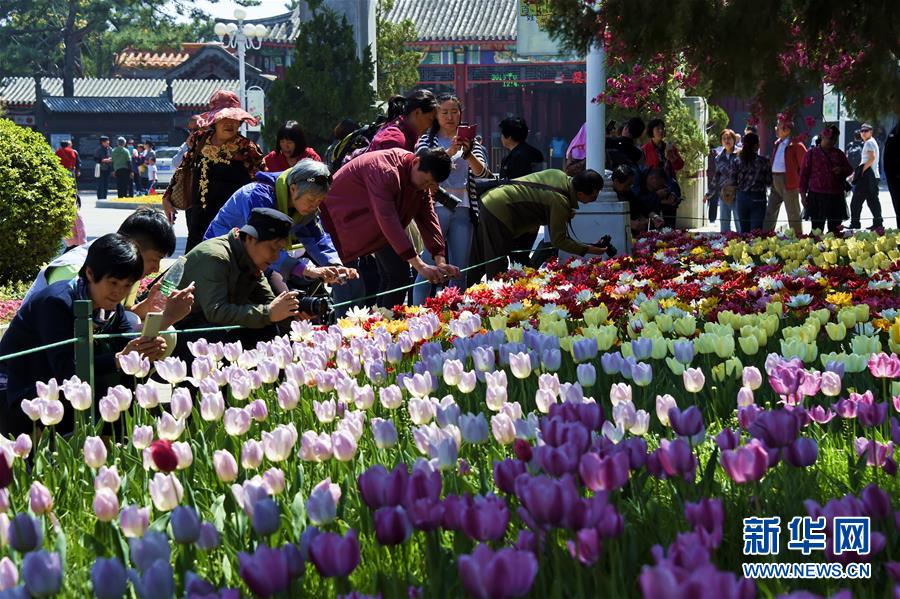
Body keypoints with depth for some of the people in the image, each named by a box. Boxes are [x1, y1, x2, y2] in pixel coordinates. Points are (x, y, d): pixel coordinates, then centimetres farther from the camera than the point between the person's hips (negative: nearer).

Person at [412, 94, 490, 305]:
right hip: (436, 207, -3)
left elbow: (480, 171, -2)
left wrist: (467, 153, -21)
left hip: (462, 210, 3)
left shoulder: (470, 142, 14)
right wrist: (450, 152, -25)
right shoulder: (427, 141, 6)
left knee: (460, 271, 3)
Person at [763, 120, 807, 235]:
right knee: (770, 211, 10)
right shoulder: (777, 143, 14)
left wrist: (800, 181, -10)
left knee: (793, 213, 0)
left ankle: (798, 237, 7)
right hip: (775, 181, 8)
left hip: (788, 182, -8)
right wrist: (771, 179, 14)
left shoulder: (796, 145, -12)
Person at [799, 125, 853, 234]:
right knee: (817, 229, -4)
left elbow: (849, 169, 21)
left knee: (835, 229, 5)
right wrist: (803, 194, -2)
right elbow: (804, 175, 3)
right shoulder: (812, 154, 3)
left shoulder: (838, 153, 14)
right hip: (817, 195, -4)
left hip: (836, 196, 4)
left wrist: (841, 170, -3)